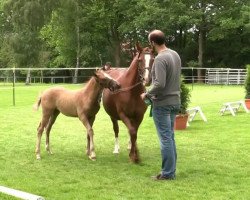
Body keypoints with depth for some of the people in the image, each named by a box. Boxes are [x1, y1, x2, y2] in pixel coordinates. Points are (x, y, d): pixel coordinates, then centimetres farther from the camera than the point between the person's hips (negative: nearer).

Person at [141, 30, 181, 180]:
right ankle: (171, 170, 23)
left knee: (165, 138, -2)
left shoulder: (160, 59, -19)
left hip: (162, 103, -9)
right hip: (175, 101, 9)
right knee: (170, 137, 15)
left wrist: (147, 94, -10)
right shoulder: (175, 55, 8)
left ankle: (168, 173, 5)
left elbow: (160, 84, -25)